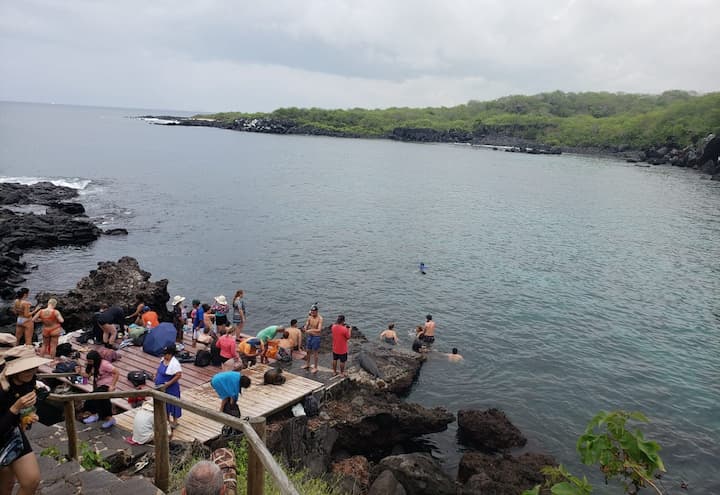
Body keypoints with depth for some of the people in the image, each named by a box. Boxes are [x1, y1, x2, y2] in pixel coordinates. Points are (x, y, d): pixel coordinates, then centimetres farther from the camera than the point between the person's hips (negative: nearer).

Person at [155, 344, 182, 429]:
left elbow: (179, 375, -29)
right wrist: (156, 375, 5)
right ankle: (167, 419, 39)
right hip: (161, 388, 9)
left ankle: (174, 422, 22)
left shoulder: (174, 363, -27)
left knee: (171, 404, 6)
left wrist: (169, 383, -28)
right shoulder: (163, 359, 0)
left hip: (170, 389, -9)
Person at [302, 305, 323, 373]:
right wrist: (305, 328, -22)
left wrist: (310, 330, -37)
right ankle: (307, 364, 37)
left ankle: (315, 368, 17)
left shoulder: (320, 319, -20)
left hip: (316, 337, -6)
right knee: (308, 351, 18)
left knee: (315, 352, 4)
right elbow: (306, 325, 1)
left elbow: (319, 330, -28)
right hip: (310, 336, 6)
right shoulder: (310, 317, -1)